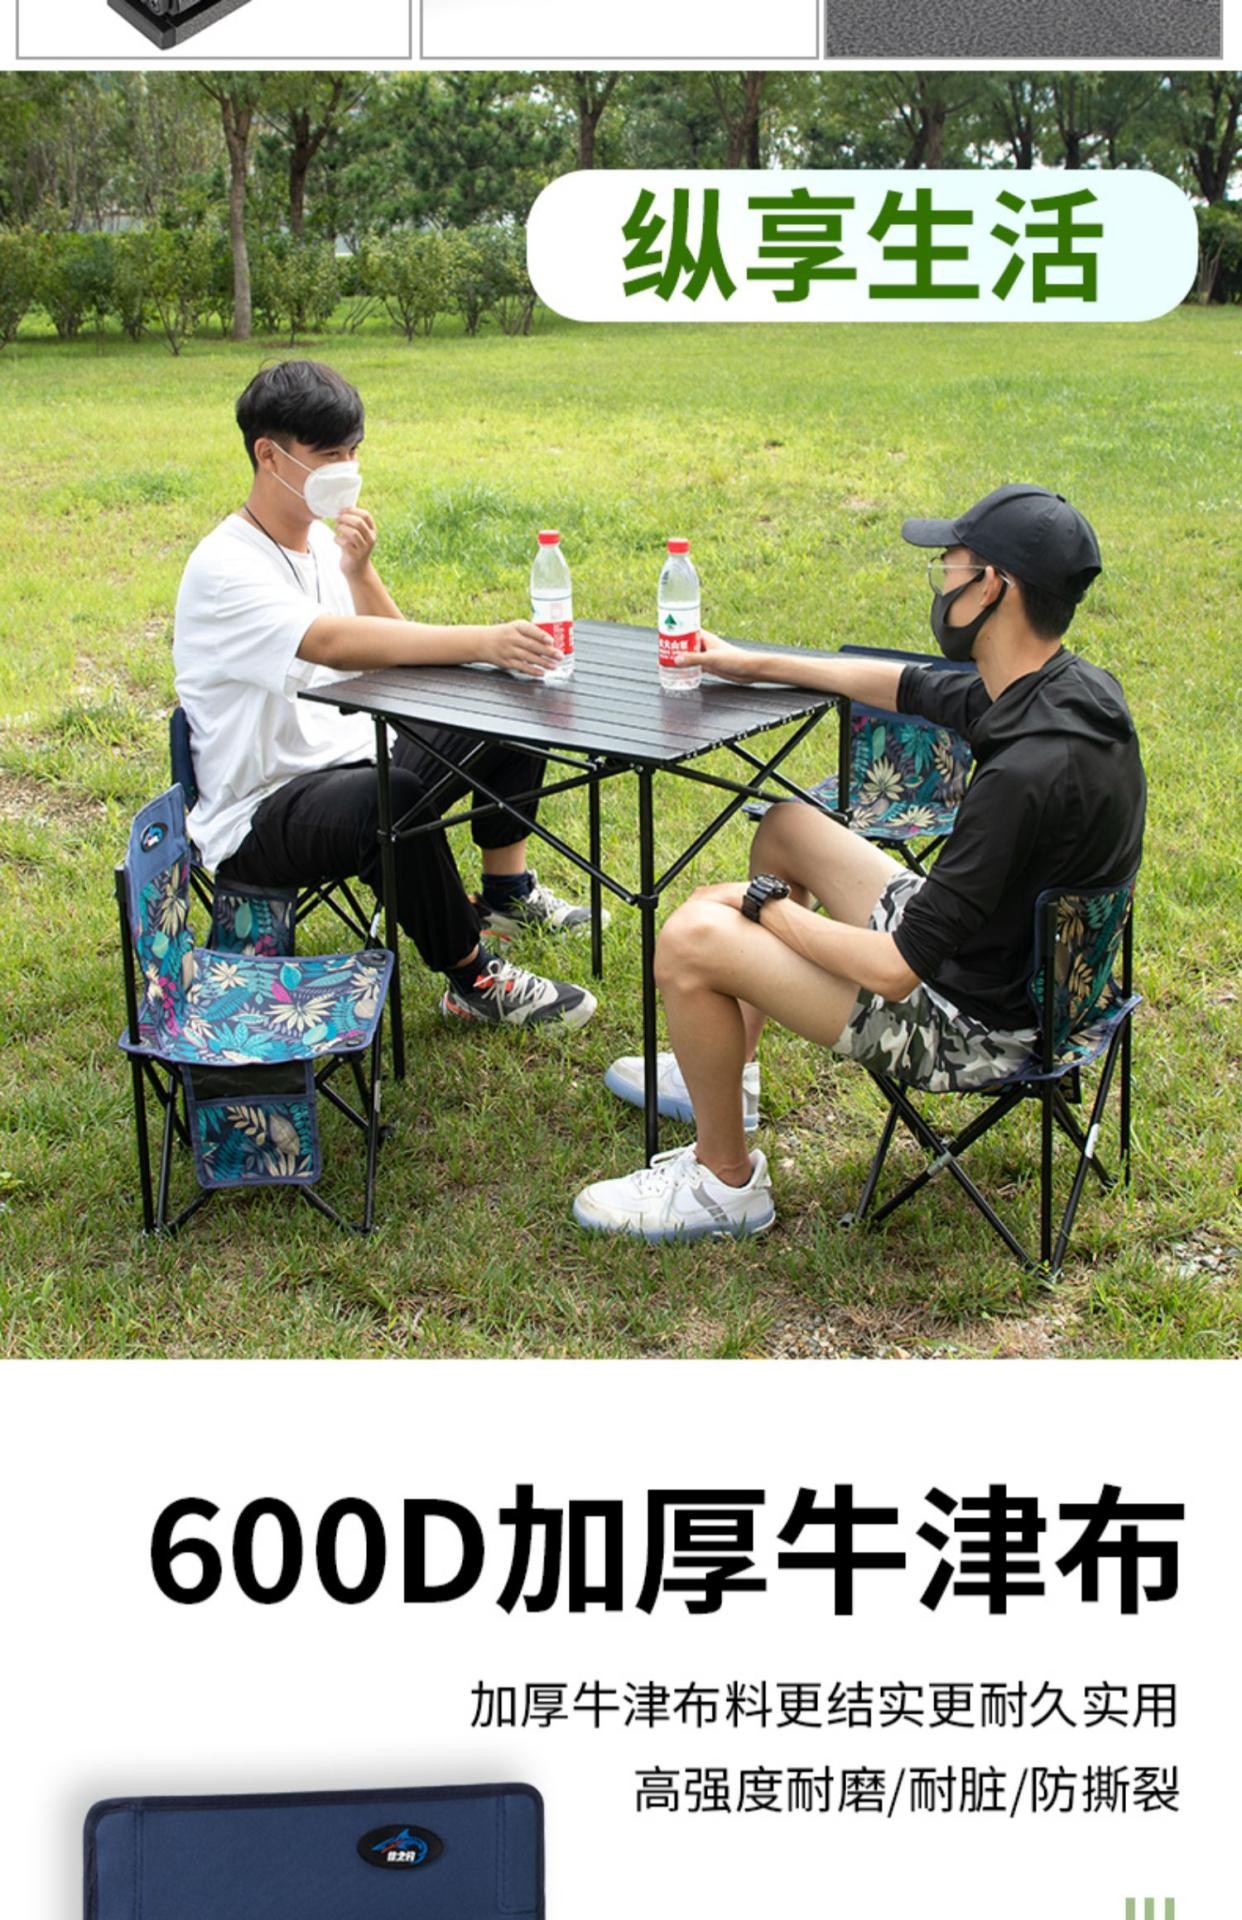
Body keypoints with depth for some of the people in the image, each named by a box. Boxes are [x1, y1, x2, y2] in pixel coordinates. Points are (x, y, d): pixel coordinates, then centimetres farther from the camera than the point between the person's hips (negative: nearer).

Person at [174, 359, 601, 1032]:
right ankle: (472, 980, -21)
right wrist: (482, 641, -44)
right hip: (259, 815, -9)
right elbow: (337, 644, -37)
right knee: (391, 798, -40)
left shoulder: (321, 539, 8)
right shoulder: (226, 568, -20)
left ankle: (507, 893, 21)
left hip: (351, 760, 9)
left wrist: (359, 571, -14)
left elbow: (394, 654, 4)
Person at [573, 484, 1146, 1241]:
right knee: (787, 824, 21)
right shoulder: (1072, 687, -4)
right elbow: (912, 688, 17)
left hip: (974, 1024, -10)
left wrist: (769, 906, -13)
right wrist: (754, 665, 25)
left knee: (692, 937, -17)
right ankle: (727, 1074, 32)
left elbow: (898, 970, -30)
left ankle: (726, 1182, 5)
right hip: (975, 948, 10)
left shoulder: (1029, 769, -33)